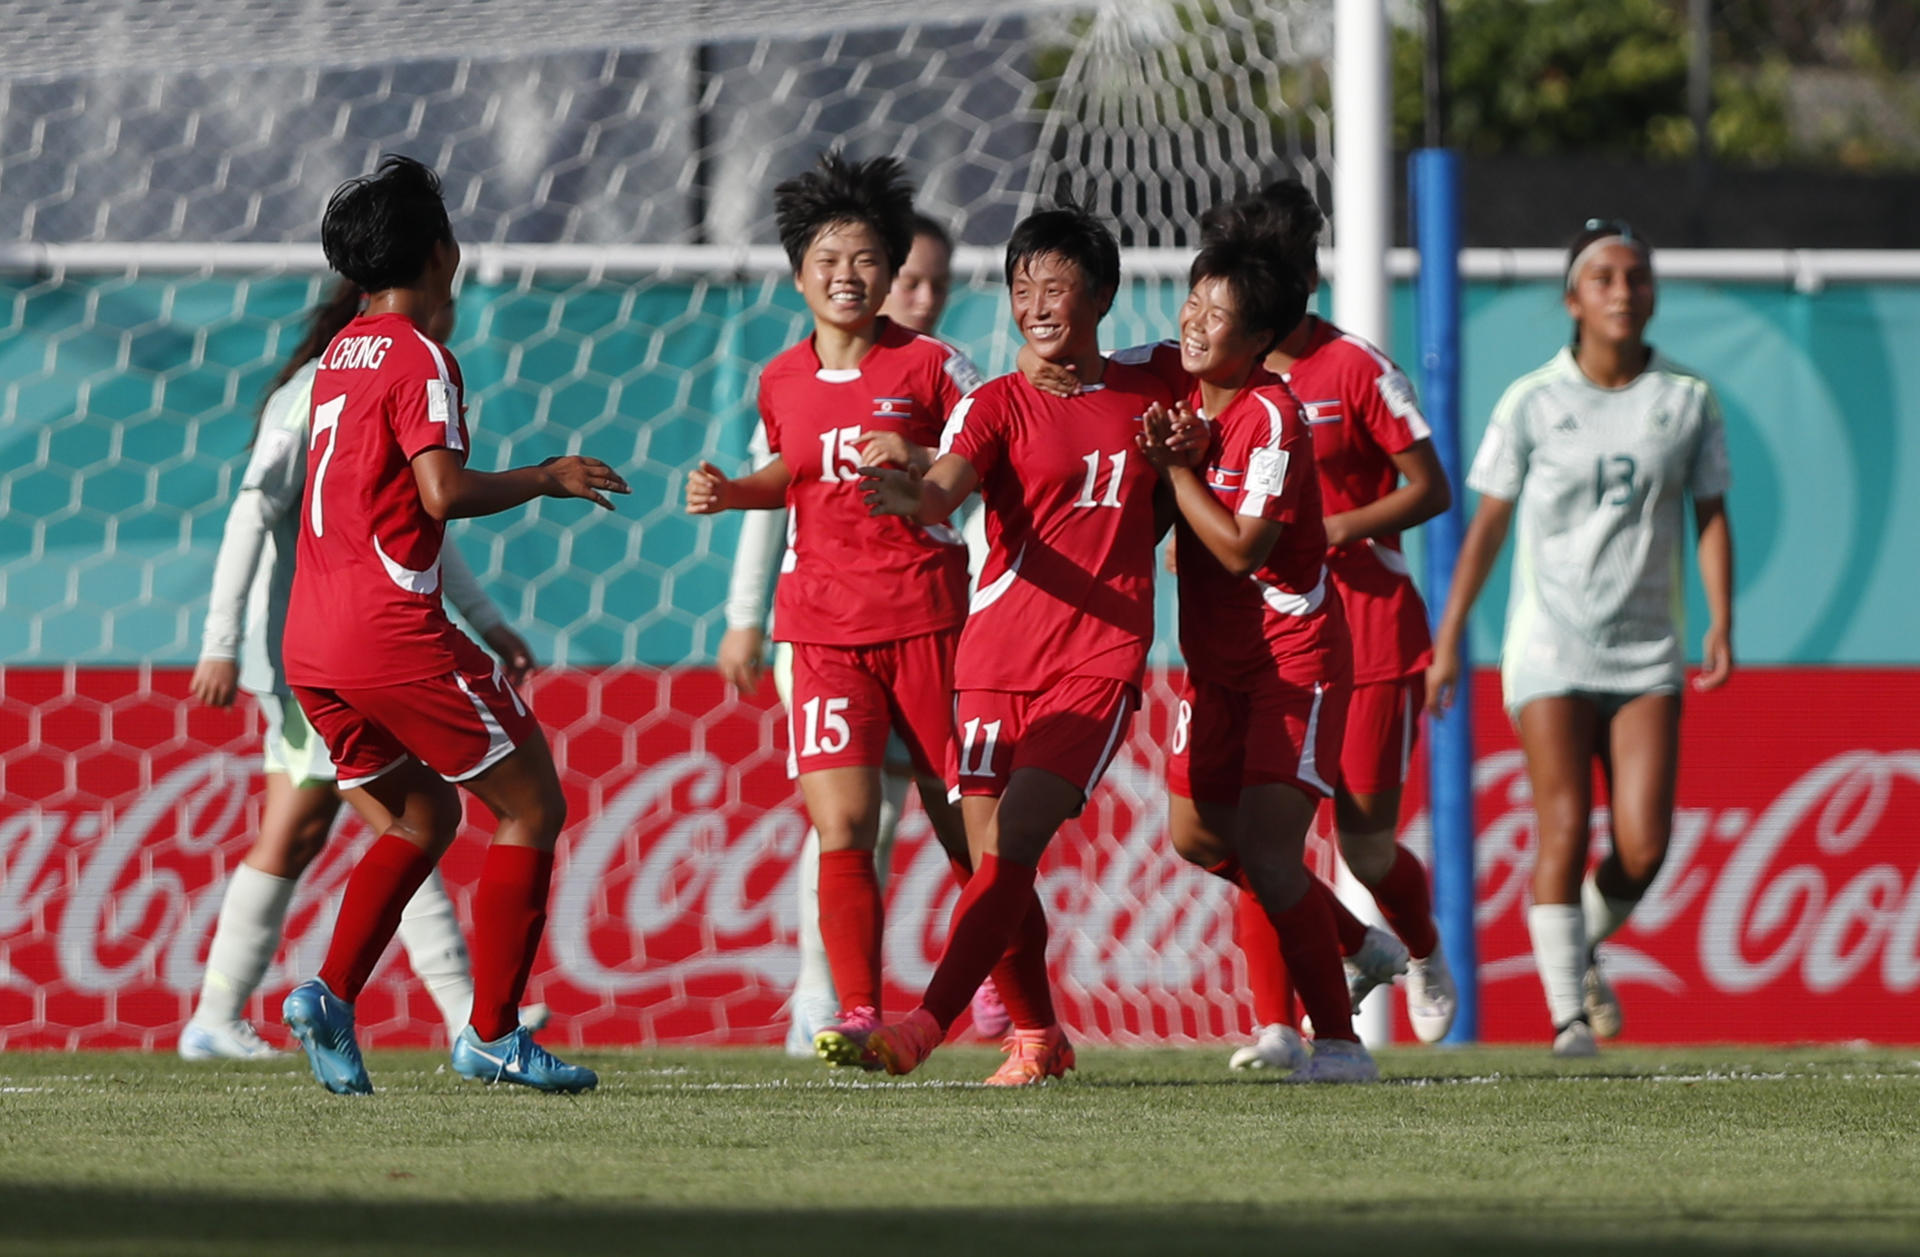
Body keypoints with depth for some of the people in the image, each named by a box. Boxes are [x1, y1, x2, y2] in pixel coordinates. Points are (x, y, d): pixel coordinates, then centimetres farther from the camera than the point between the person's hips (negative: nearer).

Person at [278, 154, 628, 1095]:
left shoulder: (341, 356, 17)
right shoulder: (419, 359, -9)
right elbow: (444, 492, -19)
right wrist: (549, 479, -6)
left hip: (310, 645, 8)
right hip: (394, 635, -8)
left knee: (418, 820, 21)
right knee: (531, 805, 4)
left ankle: (330, 993, 0)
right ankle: (493, 1034, -1)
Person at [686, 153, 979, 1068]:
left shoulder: (929, 366, -3)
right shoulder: (781, 382, 8)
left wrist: (917, 462, -18)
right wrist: (730, 493, 8)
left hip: (925, 615, -2)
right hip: (824, 629, 2)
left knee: (960, 817, 6)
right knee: (841, 828, -12)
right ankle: (859, 1015, -12)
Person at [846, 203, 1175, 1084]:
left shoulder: (1148, 395, 10)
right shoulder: (996, 405, 3)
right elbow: (945, 489, -17)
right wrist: (908, 496, -40)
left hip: (1100, 656, -1)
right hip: (999, 648, 1)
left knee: (1013, 843, -17)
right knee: (992, 857, 0)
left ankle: (925, 1027, -25)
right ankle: (1037, 1037, 21)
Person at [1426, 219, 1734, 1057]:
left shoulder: (1687, 399, 5)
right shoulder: (1531, 403, 0)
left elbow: (1711, 515, 8)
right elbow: (1488, 523, 6)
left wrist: (1721, 623, -5)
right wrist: (1447, 639, 5)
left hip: (1647, 655, 2)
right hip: (1550, 649, -2)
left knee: (1643, 843, -8)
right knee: (1563, 830, -12)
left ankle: (1584, 946, 22)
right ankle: (1567, 1012, -6)